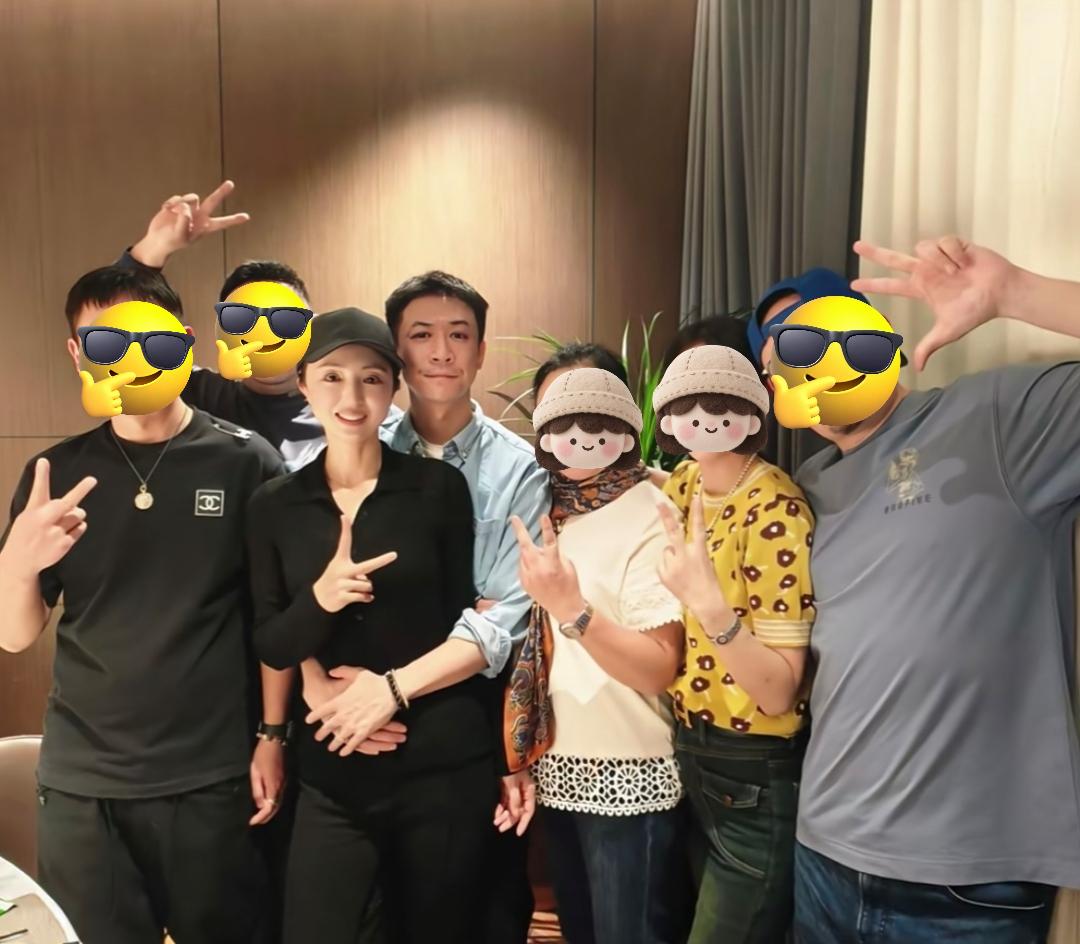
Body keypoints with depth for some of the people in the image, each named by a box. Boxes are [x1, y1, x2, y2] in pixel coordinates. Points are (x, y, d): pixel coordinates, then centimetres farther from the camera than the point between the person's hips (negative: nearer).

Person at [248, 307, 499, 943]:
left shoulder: (440, 487, -4)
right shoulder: (274, 507, 2)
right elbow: (272, 646, 2)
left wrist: (393, 687, -13)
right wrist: (320, 600, -18)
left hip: (445, 765, -1)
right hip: (332, 775, 2)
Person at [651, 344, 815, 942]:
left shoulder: (775, 514, -23)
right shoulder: (682, 486, 0)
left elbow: (778, 693, -24)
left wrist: (709, 604, -39)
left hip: (756, 779, -8)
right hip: (690, 757, 8)